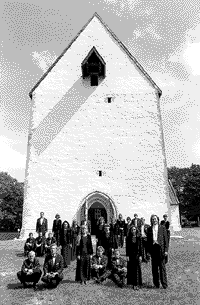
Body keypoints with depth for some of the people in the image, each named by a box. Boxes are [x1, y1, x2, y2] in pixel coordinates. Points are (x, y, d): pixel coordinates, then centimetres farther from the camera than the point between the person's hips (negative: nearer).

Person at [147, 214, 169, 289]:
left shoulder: (162, 228, 4)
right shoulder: (149, 229, 9)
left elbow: (165, 239, 3)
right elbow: (148, 240, 11)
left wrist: (166, 250, -4)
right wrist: (148, 250, 6)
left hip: (160, 247, -2)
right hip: (153, 248, 2)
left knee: (162, 266, -1)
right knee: (154, 267, 7)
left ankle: (164, 283, 9)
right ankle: (156, 283, 19)